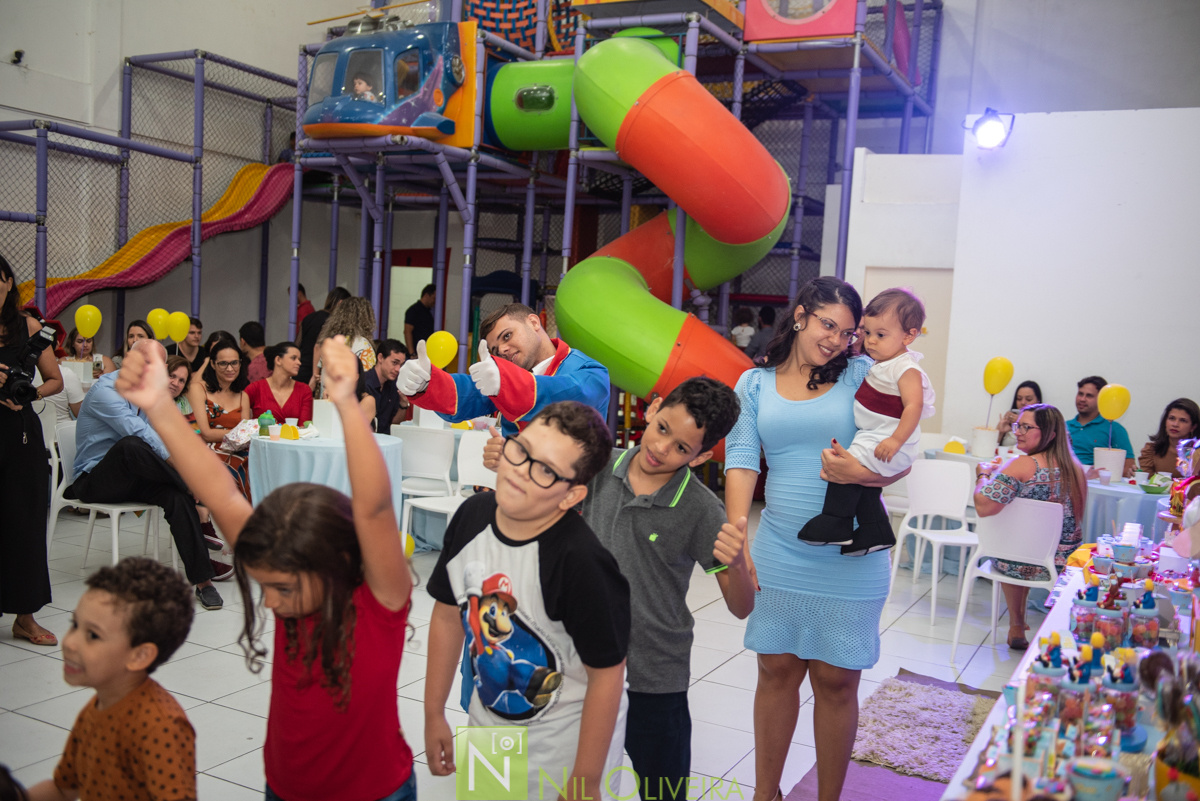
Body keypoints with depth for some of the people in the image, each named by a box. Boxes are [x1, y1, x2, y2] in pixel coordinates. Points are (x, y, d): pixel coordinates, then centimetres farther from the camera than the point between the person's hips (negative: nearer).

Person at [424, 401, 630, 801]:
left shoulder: (581, 562, -31)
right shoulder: (472, 516, -13)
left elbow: (606, 676, -22)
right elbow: (448, 614, 1)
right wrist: (434, 714, 7)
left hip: (564, 740, -6)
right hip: (487, 721, 6)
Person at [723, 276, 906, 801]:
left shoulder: (862, 375, 1)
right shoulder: (755, 384, 5)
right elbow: (742, 461, -4)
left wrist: (863, 472, -22)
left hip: (850, 558, -1)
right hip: (779, 553, 2)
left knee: (836, 680, 8)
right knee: (776, 670, 11)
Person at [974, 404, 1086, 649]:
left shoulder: (1022, 466, -23)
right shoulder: (1076, 469, -2)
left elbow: (983, 506, -30)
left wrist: (983, 474, -9)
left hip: (1022, 564, -5)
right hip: (1064, 565, 5)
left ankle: (1016, 625, 42)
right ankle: (1019, 619, 46)